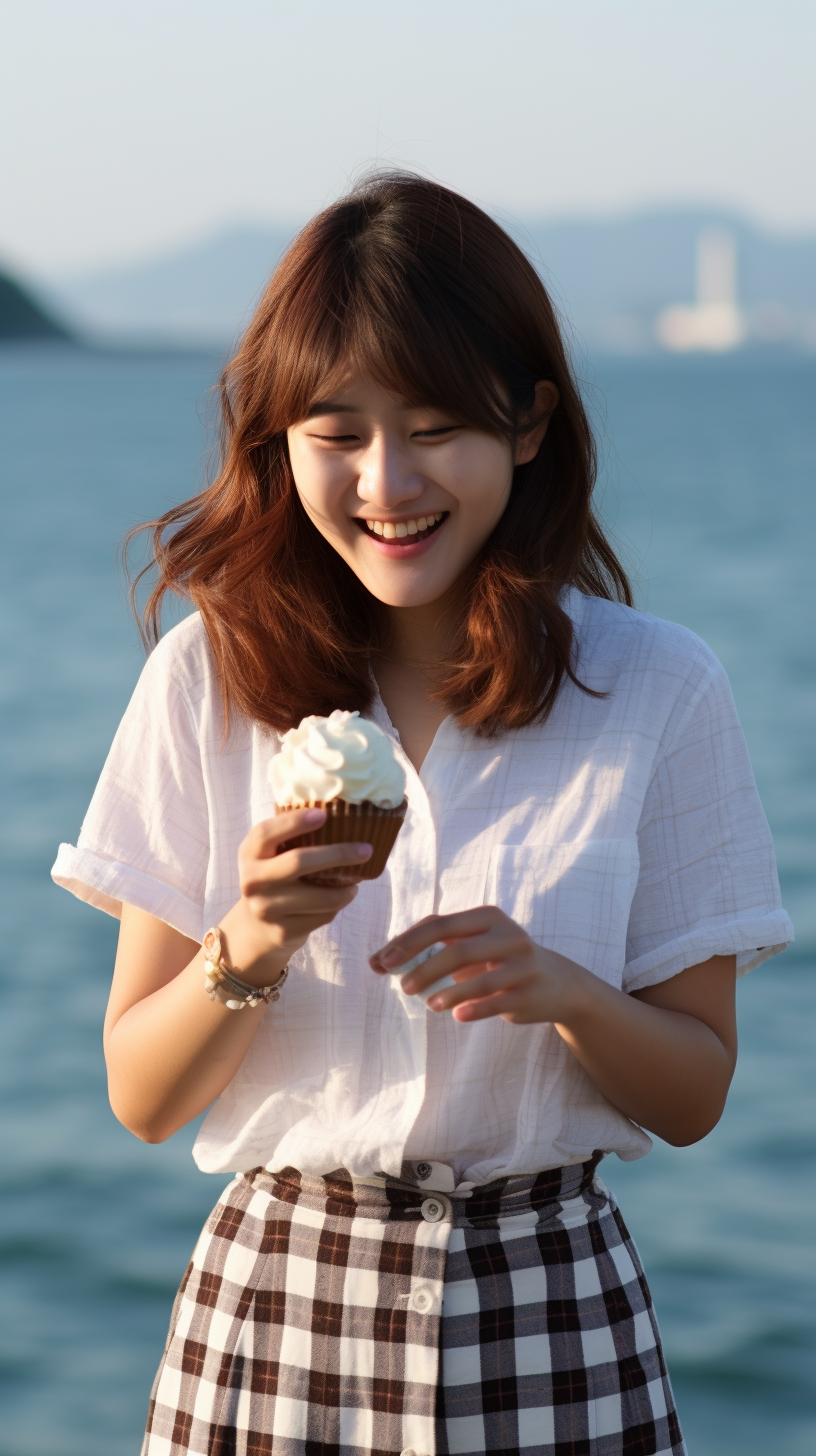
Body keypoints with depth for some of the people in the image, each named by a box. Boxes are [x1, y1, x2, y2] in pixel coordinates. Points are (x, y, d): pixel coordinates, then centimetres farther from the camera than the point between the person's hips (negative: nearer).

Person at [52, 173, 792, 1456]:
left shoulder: (657, 689, -4)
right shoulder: (210, 676, -3)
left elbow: (696, 1093, 1)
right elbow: (141, 1097, -1)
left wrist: (563, 991, -18)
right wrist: (248, 951, -19)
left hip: (551, 1313, 0)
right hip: (277, 1297, 0)